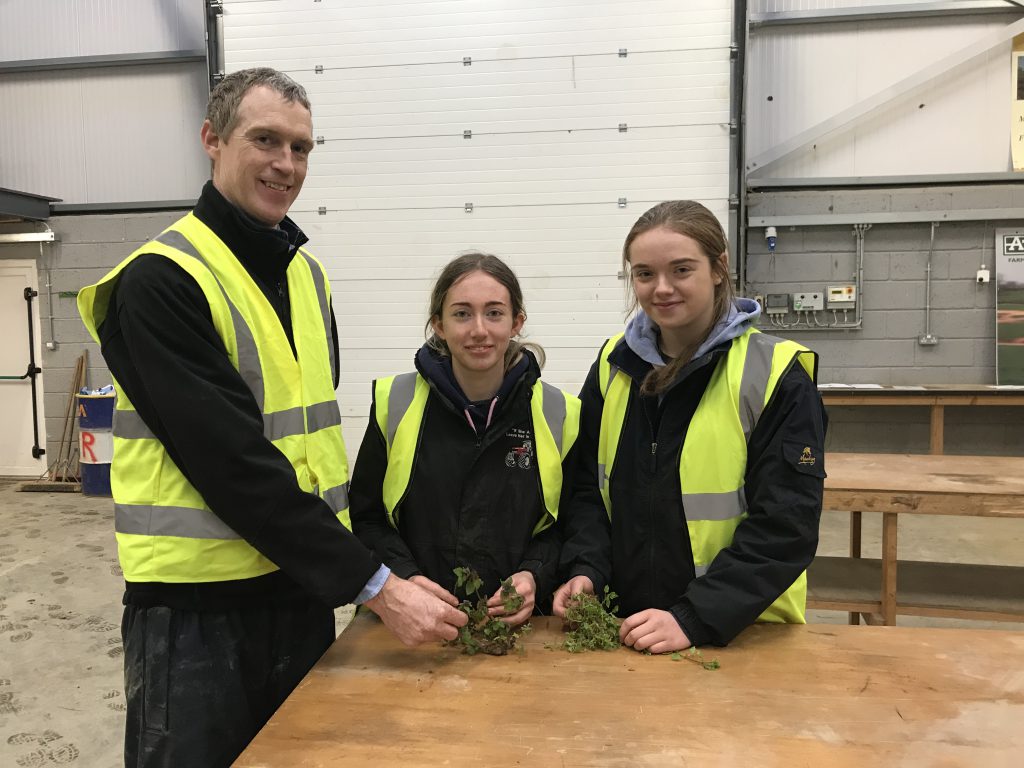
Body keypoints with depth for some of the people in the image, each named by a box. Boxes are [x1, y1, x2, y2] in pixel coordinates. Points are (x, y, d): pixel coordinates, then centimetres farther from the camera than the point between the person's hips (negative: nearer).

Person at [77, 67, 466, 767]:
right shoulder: (160, 280, -15)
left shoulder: (308, 274, 8)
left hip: (303, 589, 7)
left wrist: (342, 554, 7)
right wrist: (373, 583, -22)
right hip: (198, 604, -7)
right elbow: (233, 462, -23)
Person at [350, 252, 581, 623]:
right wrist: (404, 577, -9)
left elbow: (565, 524, 12)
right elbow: (366, 516, 7)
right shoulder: (395, 404, 2)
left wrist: (535, 576, -6)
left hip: (516, 621, 0)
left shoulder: (557, 414, 2)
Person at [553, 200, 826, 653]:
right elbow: (589, 487, 7)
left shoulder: (775, 374, -13)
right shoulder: (613, 366, 1)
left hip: (742, 632, -3)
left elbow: (785, 523, -16)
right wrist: (586, 570, -10)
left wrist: (693, 619, -23)